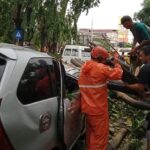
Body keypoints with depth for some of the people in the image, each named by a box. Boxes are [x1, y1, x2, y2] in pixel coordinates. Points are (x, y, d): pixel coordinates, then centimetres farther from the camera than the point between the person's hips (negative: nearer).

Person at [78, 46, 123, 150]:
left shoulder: (84, 68, 8)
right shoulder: (101, 68, -17)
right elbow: (119, 74, -13)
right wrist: (116, 64, 4)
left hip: (87, 108, 8)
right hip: (98, 109, -8)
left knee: (91, 133, 22)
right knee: (100, 136, 2)